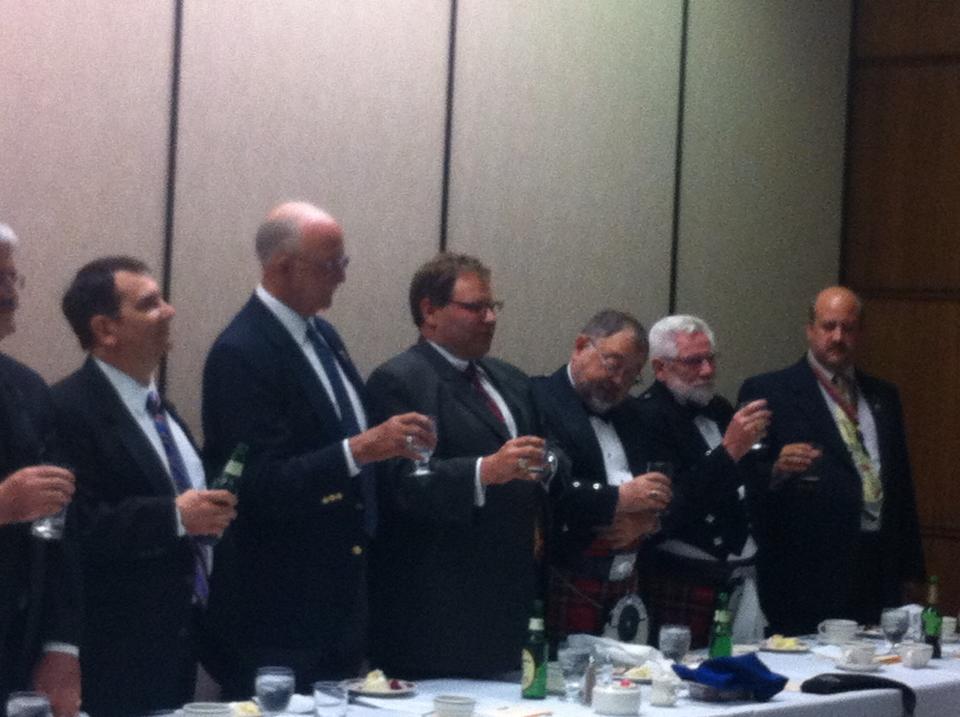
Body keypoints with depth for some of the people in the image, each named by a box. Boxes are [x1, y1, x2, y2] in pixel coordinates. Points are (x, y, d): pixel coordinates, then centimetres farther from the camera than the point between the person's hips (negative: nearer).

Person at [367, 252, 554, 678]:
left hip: (510, 593, 7)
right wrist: (485, 471, -32)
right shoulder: (397, 382, -6)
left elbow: (538, 468, 29)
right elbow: (403, 481, -19)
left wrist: (538, 527, 10)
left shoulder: (511, 382, 20)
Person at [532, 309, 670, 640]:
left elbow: (660, 490, 17)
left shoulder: (627, 412, 18)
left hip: (627, 586, 7)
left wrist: (647, 520, -5)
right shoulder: (538, 401, -6)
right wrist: (618, 499, -15)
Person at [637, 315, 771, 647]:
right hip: (687, 581, -7)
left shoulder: (718, 409, 14)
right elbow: (671, 506, -19)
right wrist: (729, 451, -24)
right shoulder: (647, 417, -10)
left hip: (743, 579, 7)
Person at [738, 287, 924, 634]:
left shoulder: (884, 397, 18)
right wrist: (777, 470, -25)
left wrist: (910, 565, 14)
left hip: (880, 574, 5)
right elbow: (747, 480, -3)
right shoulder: (766, 392, 2)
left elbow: (901, 483, 20)